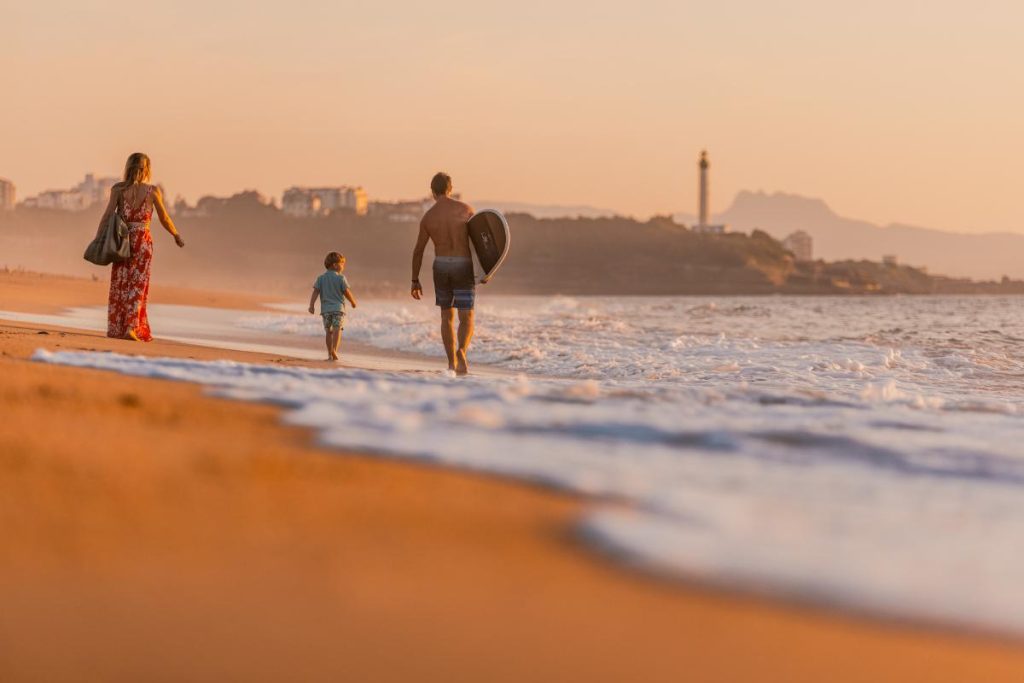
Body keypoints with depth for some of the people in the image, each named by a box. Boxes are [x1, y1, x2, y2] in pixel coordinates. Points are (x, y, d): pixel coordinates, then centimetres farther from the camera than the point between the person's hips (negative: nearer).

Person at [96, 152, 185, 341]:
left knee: (119, 284, 10)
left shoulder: (118, 189, -1)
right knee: (137, 285, 3)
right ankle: (131, 327, -6)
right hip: (143, 239, -2)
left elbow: (107, 215, -7)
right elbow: (164, 219, 5)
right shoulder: (153, 191, -3)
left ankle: (116, 328, 13)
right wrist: (176, 235, 22)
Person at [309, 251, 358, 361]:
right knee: (337, 329, -8)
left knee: (328, 331, 10)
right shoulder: (341, 278, -5)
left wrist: (312, 305, -3)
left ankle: (330, 354, 13)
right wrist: (353, 302, 12)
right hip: (338, 308, -4)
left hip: (326, 309, 4)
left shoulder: (321, 278, 6)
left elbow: (315, 292, -1)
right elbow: (347, 292, -5)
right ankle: (334, 349, -27)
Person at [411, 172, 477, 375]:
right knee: (466, 319, 1)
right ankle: (462, 351, -28)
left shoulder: (428, 217, 1)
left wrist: (415, 281, 12)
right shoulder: (465, 209, -4)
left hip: (441, 266, 2)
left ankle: (452, 363, 16)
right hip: (464, 267, -2)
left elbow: (418, 251, 4)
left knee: (447, 317, 17)